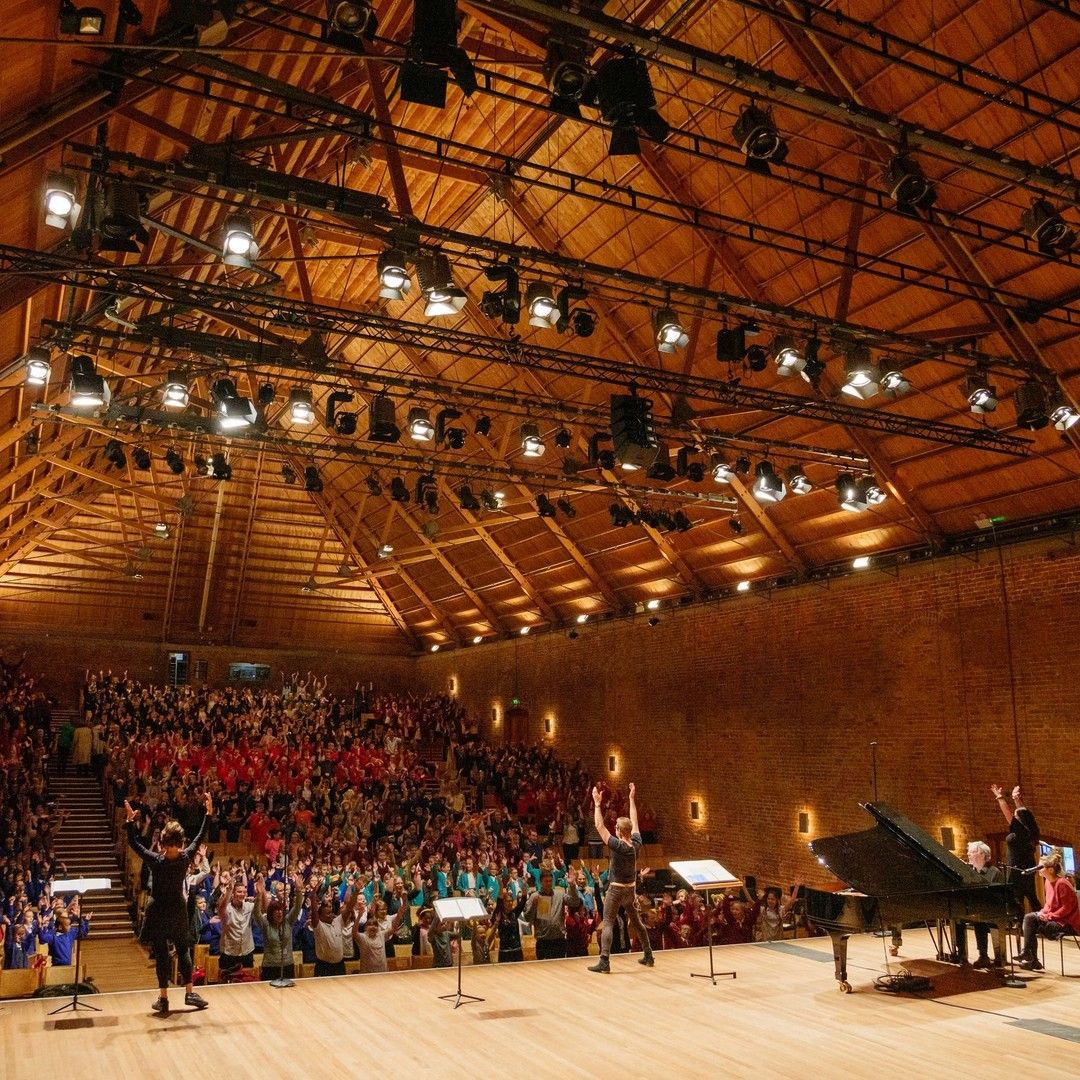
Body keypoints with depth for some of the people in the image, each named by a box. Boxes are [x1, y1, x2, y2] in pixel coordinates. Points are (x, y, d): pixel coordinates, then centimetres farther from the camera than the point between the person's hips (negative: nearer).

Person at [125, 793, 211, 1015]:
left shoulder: (155, 861, -20)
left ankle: (163, 999, 9)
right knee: (183, 950, 13)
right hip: (178, 910, 2)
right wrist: (208, 813, 3)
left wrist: (130, 820, -12)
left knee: (161, 954, 4)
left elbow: (134, 843, -12)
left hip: (158, 911, -2)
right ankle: (189, 993, 17)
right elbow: (200, 838, -2)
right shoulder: (185, 858, -14)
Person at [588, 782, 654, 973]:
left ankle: (604, 961, -14)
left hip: (616, 889, -6)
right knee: (636, 922, 19)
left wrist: (597, 803, -15)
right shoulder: (636, 844, -4)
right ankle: (648, 956, 26)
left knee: (608, 924, -7)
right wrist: (632, 798, 16)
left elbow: (599, 826, -19)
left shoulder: (617, 845, -19)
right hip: (631, 889, 6)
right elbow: (634, 821, 9)